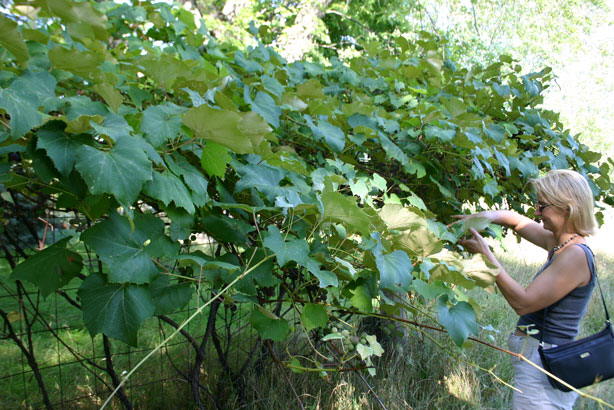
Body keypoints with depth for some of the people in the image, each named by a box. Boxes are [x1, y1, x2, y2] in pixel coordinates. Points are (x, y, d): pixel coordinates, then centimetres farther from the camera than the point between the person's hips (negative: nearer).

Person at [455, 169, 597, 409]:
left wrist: (486, 255, -20)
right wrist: (485, 216, 1)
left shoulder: (575, 256, -20)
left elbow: (523, 303, -23)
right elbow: (517, 221, 21)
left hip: (544, 362, -9)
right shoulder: (558, 243, 7)